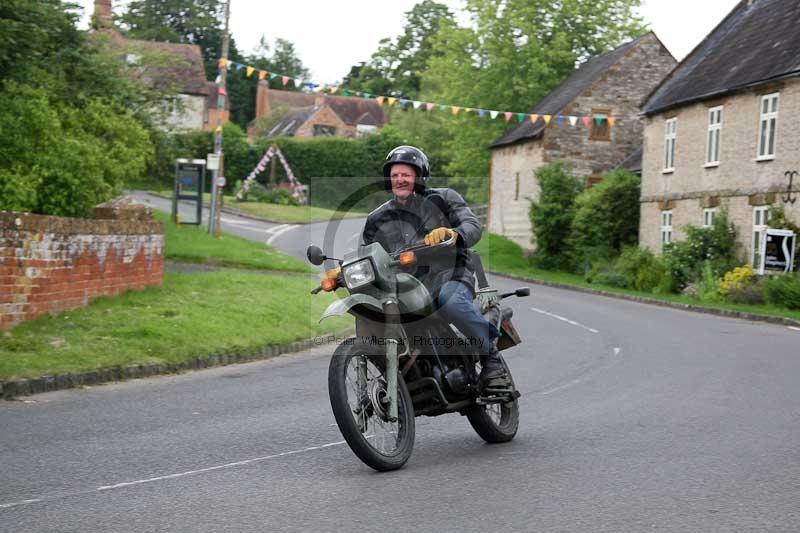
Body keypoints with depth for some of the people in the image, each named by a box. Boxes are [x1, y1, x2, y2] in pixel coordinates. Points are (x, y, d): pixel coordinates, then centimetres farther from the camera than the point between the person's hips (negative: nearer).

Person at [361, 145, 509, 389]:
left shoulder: (442, 199, 9)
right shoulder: (377, 219, 20)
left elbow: (473, 226, -5)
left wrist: (452, 233, -29)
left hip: (449, 279, -4)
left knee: (452, 302, -38)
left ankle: (491, 357, -18)